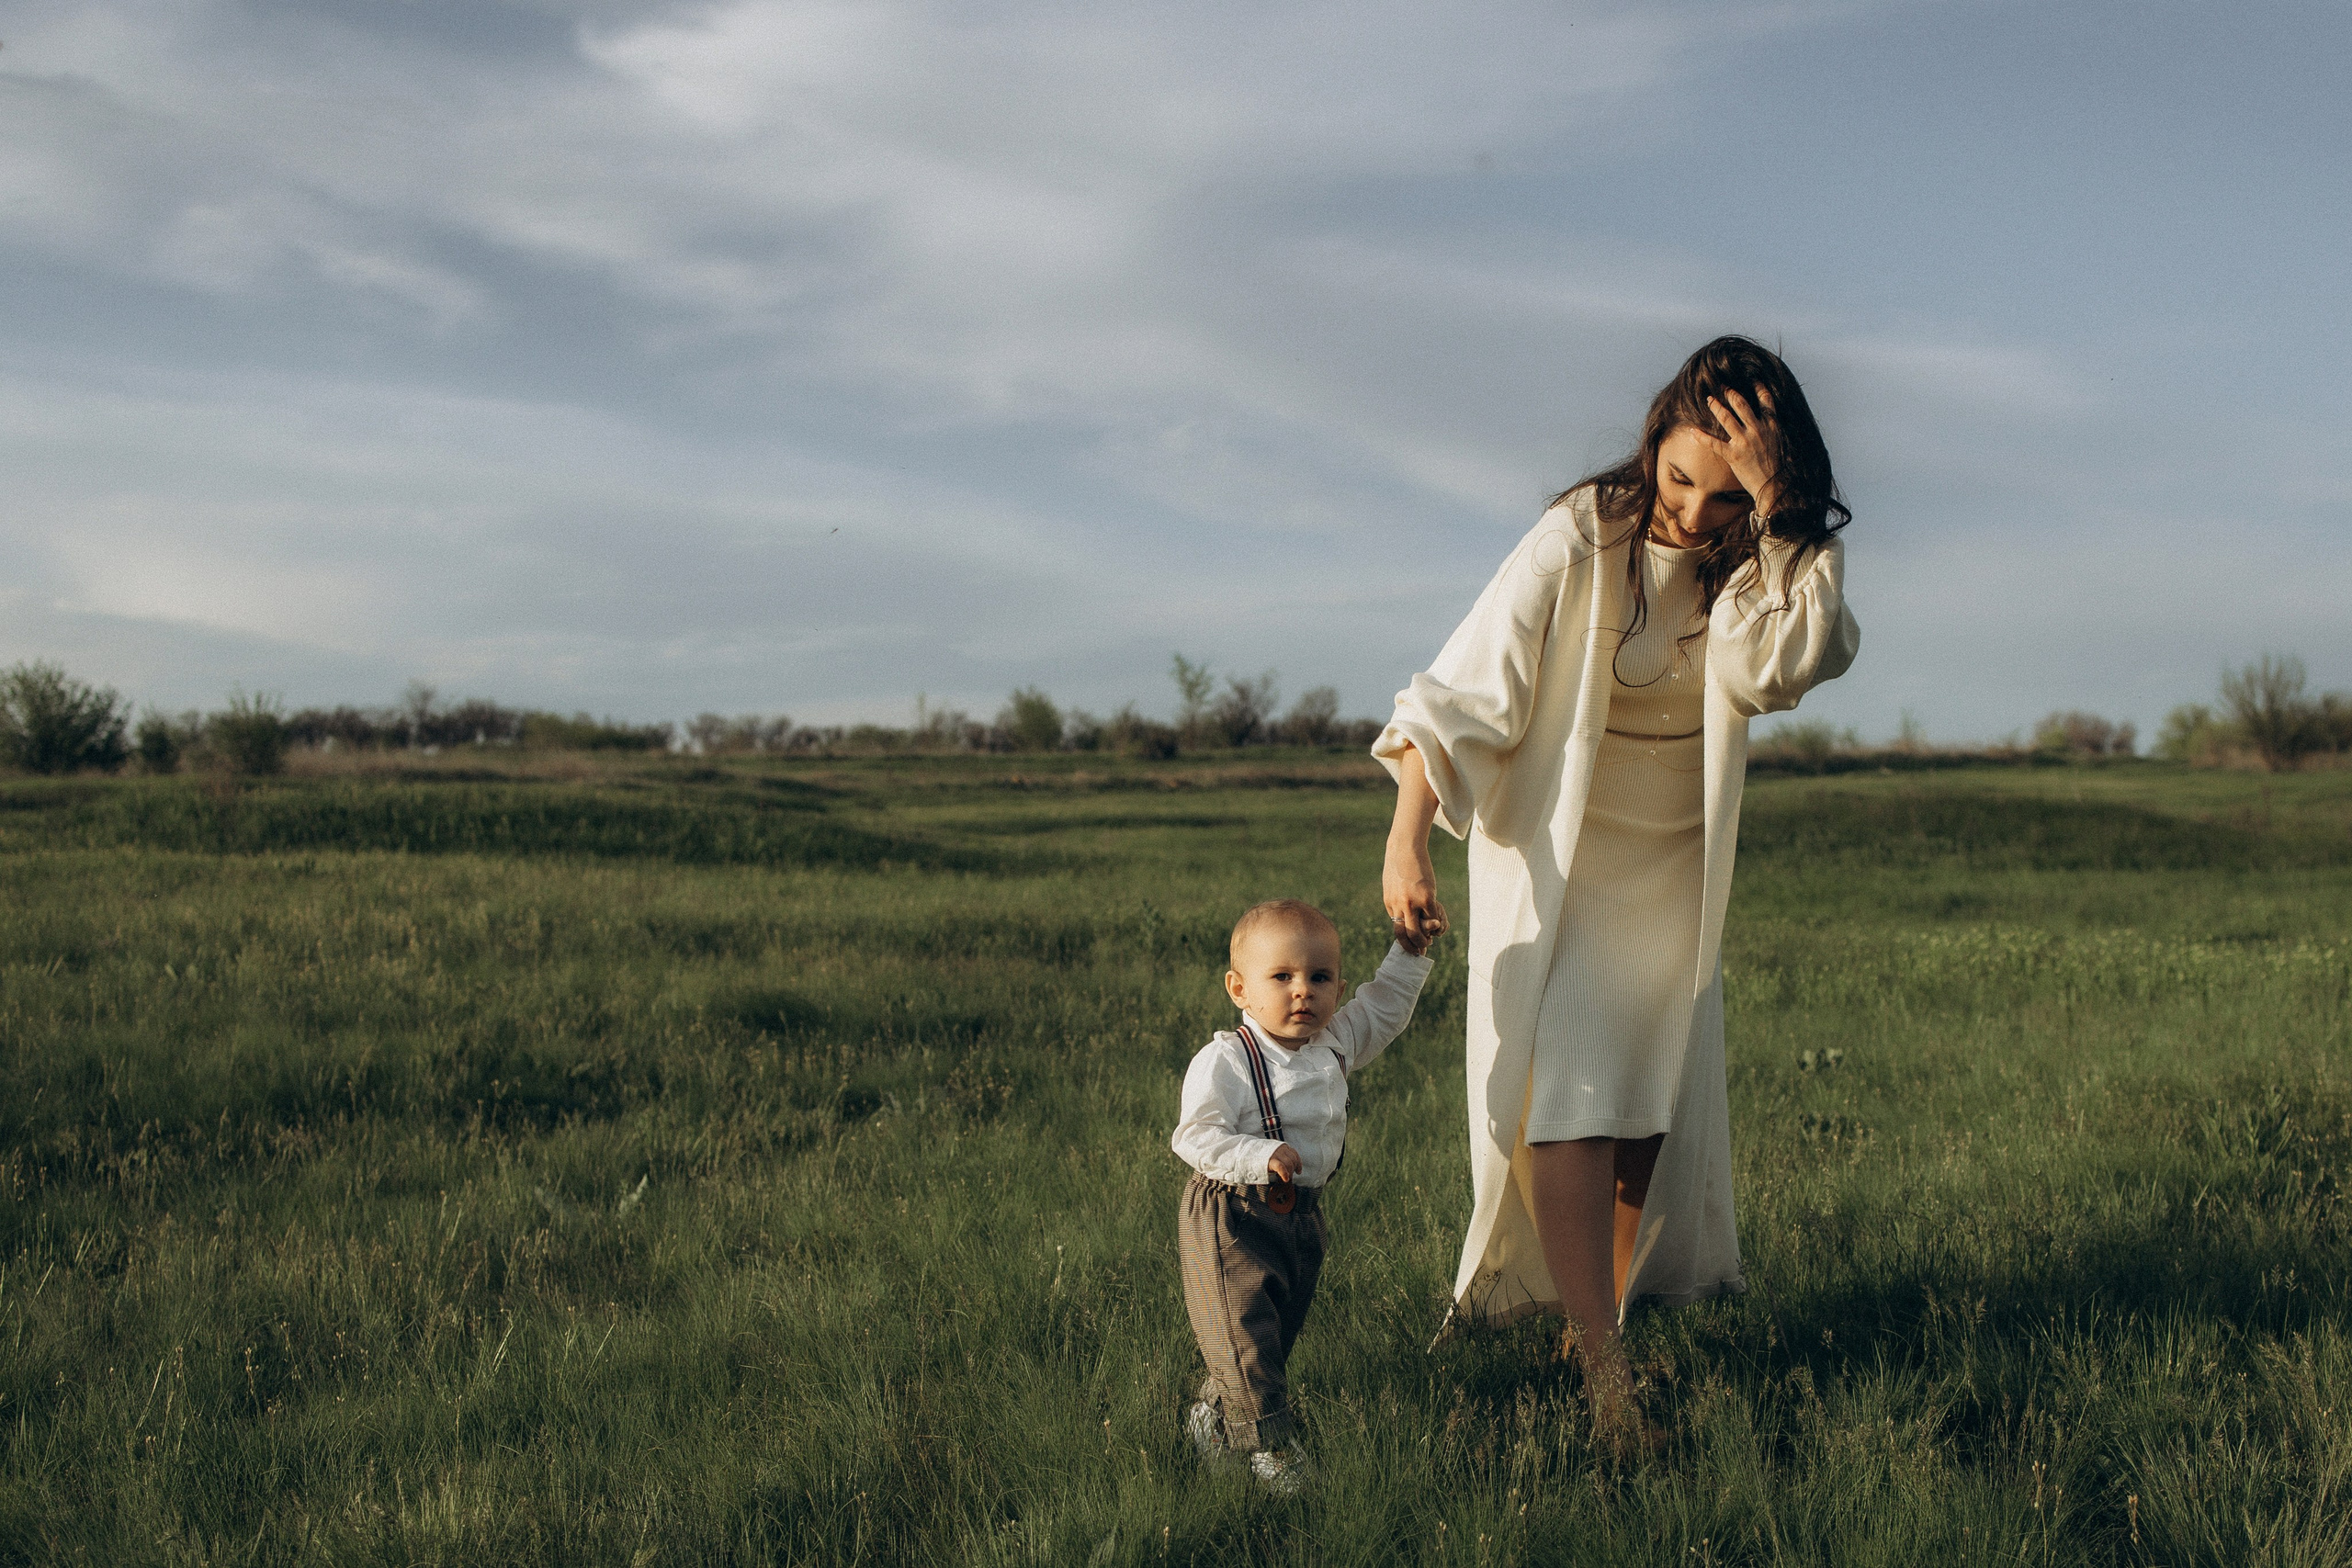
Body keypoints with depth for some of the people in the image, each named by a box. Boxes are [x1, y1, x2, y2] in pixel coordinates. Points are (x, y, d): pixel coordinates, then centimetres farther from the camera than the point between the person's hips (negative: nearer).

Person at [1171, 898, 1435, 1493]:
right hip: (1232, 1219, -7)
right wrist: (1261, 1156, -35)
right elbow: (1195, 1136, -23)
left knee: (1281, 1327, 15)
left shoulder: (1334, 1043, 2)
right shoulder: (1224, 1061, -20)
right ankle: (1270, 1443, -6)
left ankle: (1214, 1418, 32)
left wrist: (1408, 954, 10)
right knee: (1242, 1328, -12)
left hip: (1301, 1216, 7)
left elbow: (1381, 1012, 19)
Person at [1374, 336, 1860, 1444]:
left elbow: (1790, 665, -28)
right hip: (1558, 860, -4)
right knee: (1570, 1102, -14)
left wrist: (1774, 508, -33)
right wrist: (1407, 842, -34)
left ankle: (1594, 1315, 25)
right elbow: (1459, 697, -22)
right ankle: (1601, 1373, -13)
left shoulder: (1764, 560, -7)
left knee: (1650, 1113, 8)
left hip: (1674, 872, 4)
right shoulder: (1578, 543, -19)